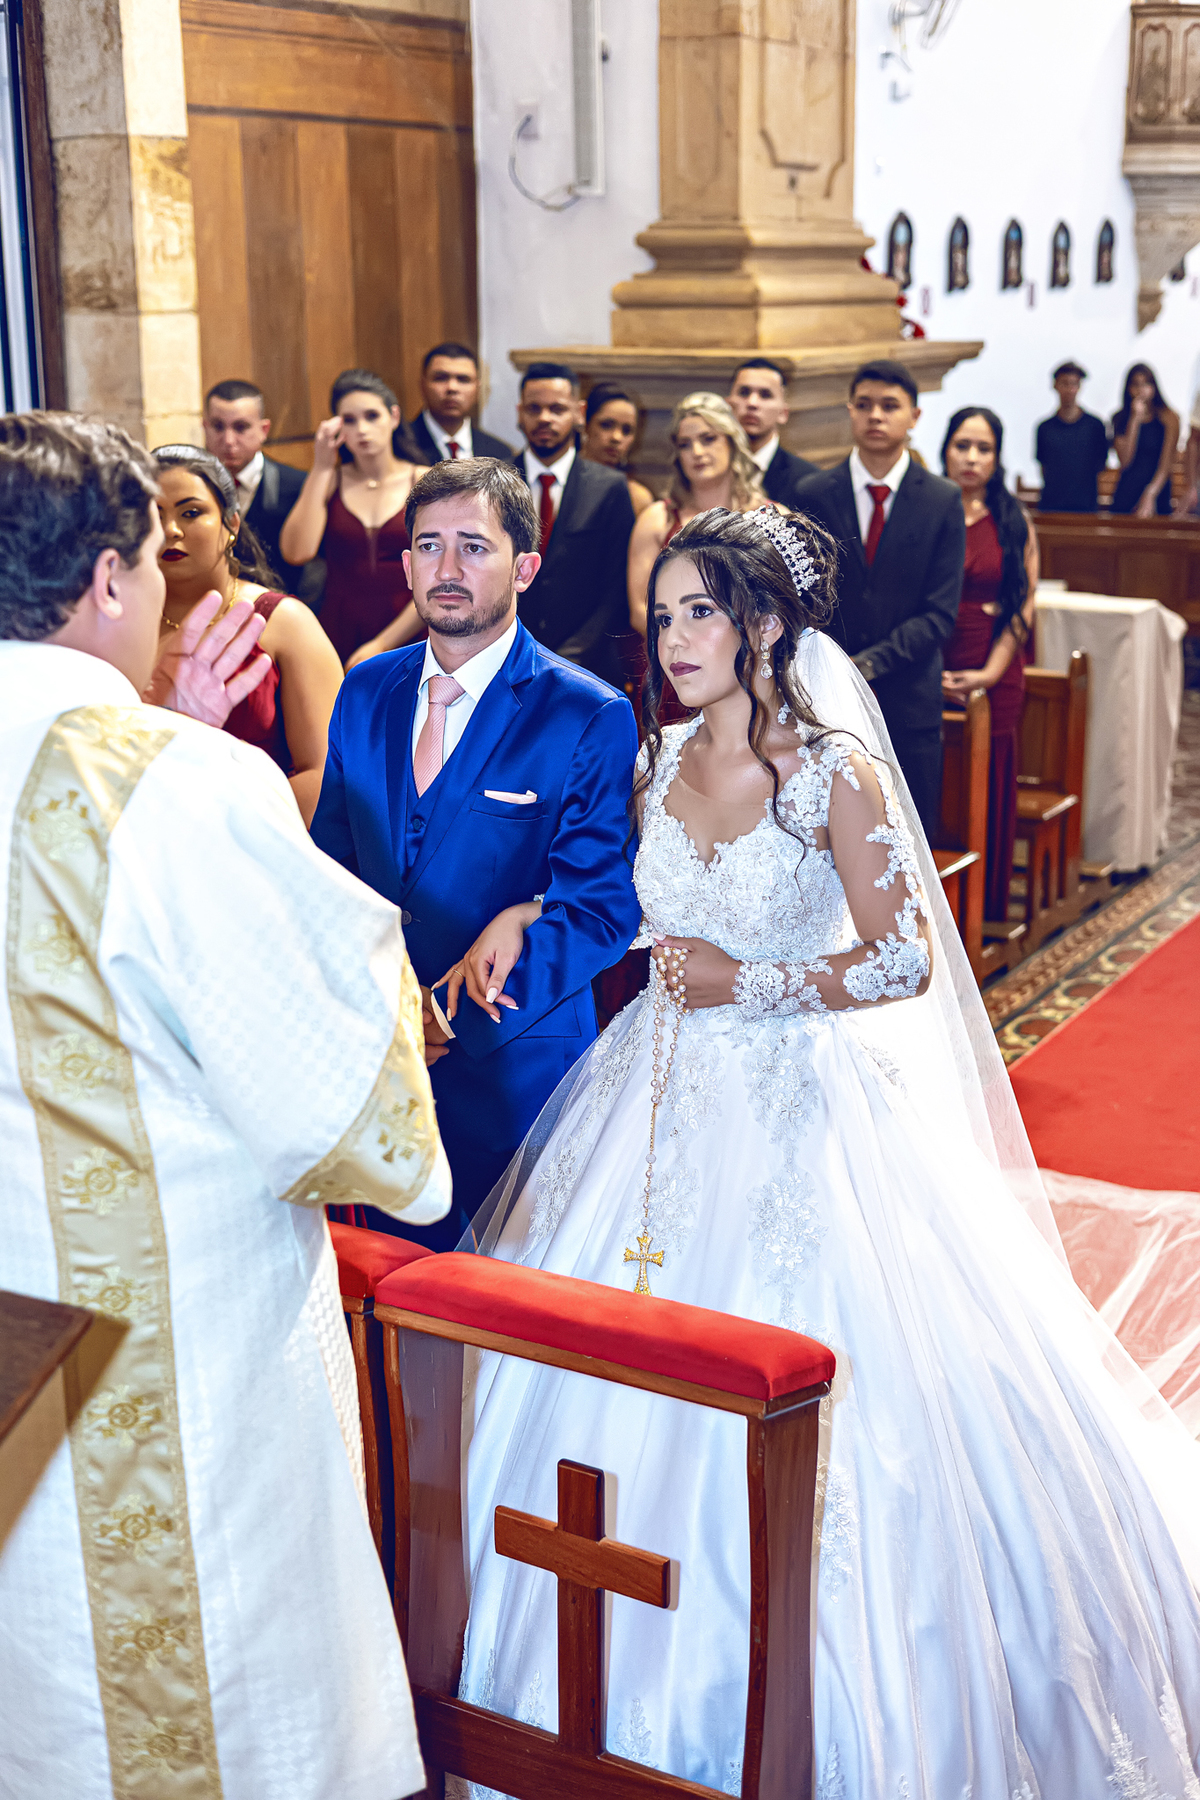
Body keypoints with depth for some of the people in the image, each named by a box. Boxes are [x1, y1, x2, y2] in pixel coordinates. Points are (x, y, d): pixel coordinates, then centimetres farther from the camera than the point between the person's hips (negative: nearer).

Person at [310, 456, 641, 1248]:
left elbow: (600, 912, -15)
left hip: (513, 1059, -4)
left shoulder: (590, 717, -12)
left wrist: (457, 1015, -22)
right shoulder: (366, 692, 5)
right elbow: (332, 861, 10)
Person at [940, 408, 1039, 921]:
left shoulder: (1013, 524, 7)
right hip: (925, 676, -1)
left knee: (988, 795, 5)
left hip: (994, 680, 1)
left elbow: (1024, 606, 4)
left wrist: (991, 672, -7)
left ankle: (985, 912, 17)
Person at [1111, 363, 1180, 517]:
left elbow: (1166, 465, -7)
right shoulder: (1120, 419, 8)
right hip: (1125, 495, 2)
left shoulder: (1169, 418, 0)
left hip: (1157, 493, -2)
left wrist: (1150, 495, -21)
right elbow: (1125, 461, -5)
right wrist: (1135, 419, -6)